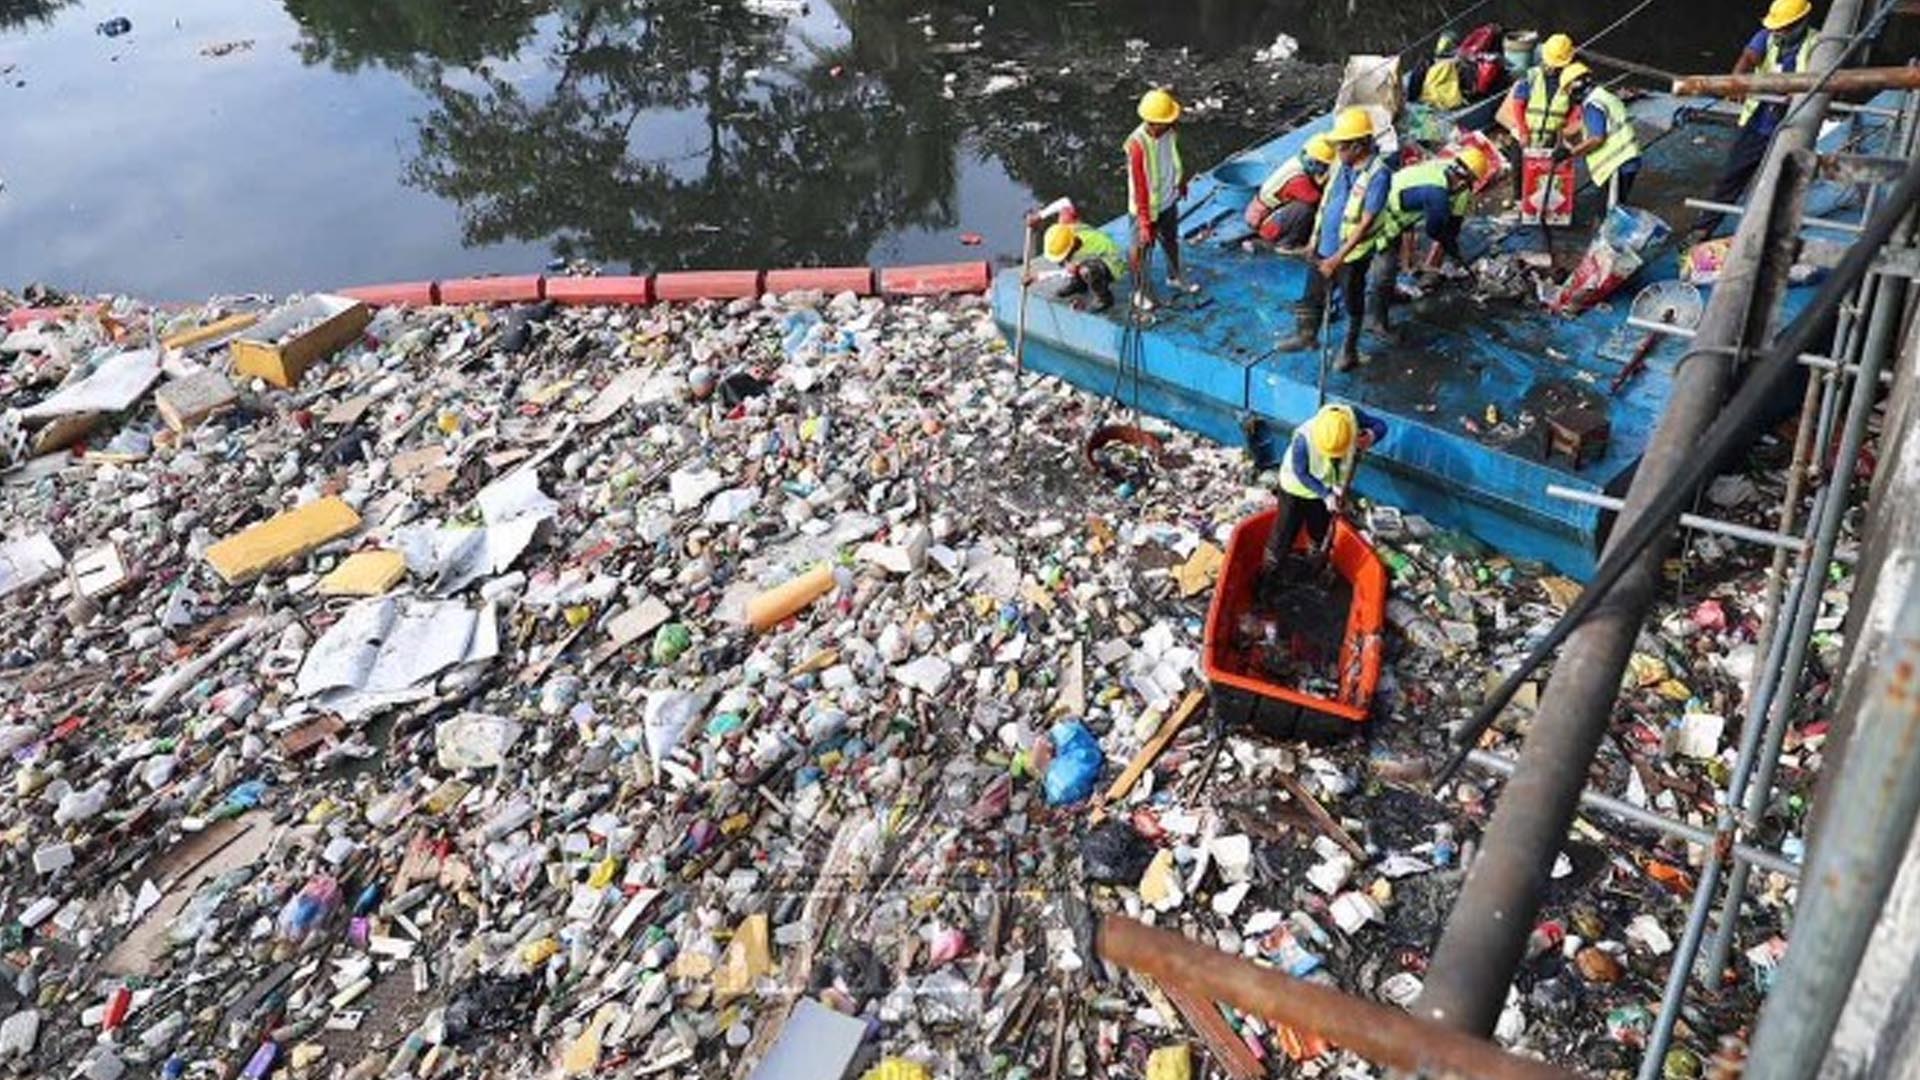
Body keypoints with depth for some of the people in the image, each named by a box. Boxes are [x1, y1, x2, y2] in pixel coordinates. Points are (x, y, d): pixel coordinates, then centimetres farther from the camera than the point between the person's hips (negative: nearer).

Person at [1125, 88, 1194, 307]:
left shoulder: (1169, 133, -13)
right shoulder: (1137, 145, -33)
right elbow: (1139, 187, -28)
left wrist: (1181, 181, 24)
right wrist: (1145, 222, -25)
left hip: (1169, 201, 7)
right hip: (1147, 207, -7)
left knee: (1171, 240, 27)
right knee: (1142, 248, 14)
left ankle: (1174, 277, 52)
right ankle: (1140, 290, 36)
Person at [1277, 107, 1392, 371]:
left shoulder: (1378, 175, -24)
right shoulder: (1343, 164, -2)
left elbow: (1365, 223, -25)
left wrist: (1338, 258, -26)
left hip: (1351, 254, -7)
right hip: (1325, 247, 7)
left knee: (1353, 304, 14)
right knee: (1313, 294, 21)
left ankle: (1350, 350, 32)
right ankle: (1307, 335, 44)